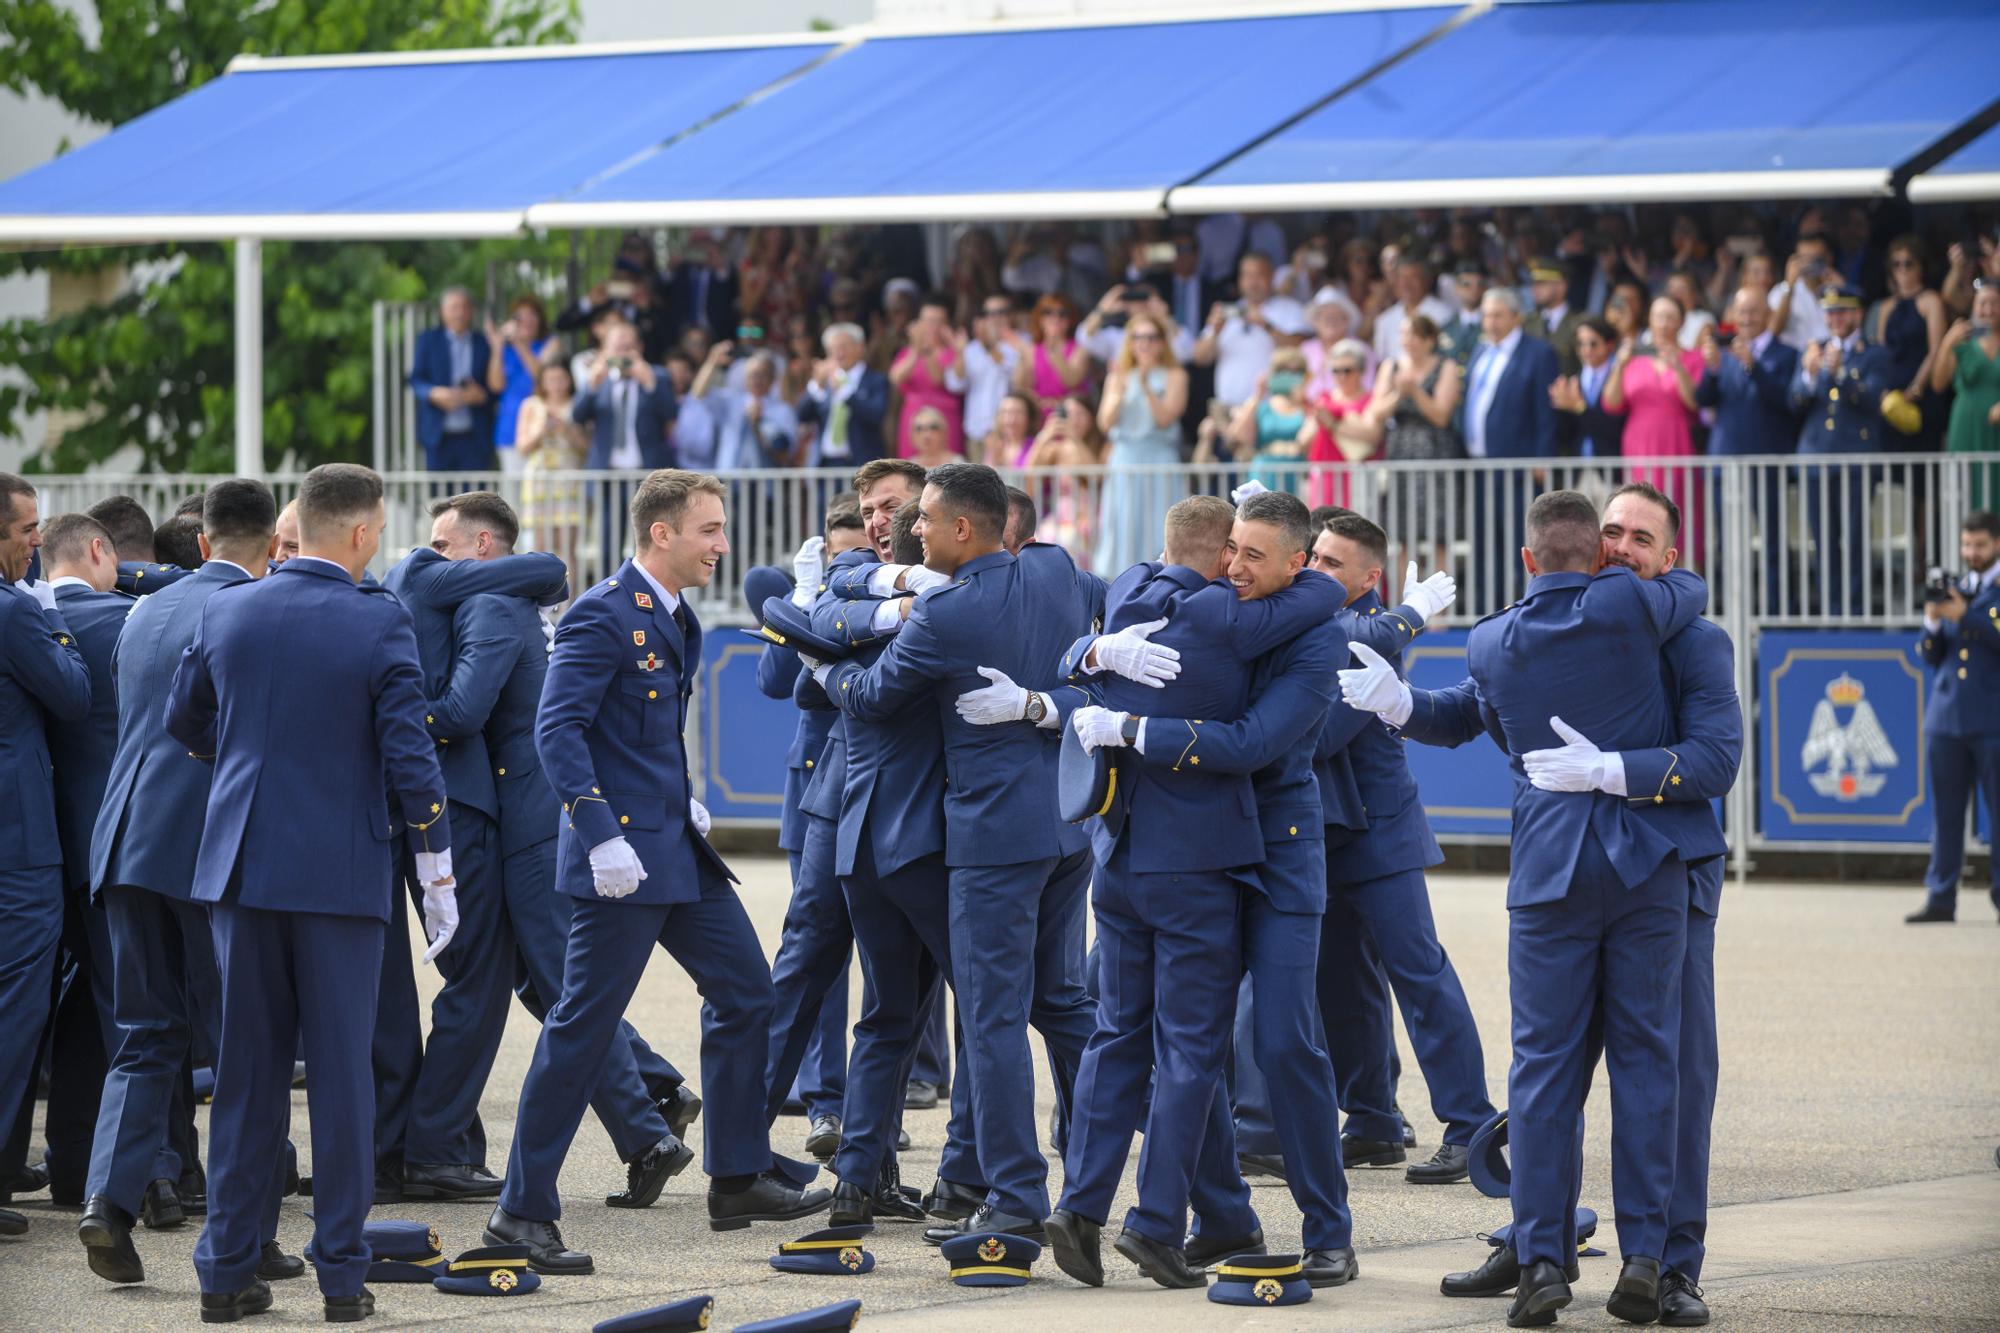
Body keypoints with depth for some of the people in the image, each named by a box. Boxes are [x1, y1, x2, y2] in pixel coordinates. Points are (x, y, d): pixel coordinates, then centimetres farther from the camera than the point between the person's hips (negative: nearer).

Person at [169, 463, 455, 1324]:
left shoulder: (226, 612, 3)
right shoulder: (379, 625, -10)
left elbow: (183, 721, 16)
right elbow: (409, 757, -11)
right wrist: (437, 878, -3)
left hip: (242, 864, 4)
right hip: (340, 869, -4)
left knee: (246, 1071, 10)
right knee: (341, 1072, 2)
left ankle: (228, 1271, 10)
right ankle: (342, 1275, 2)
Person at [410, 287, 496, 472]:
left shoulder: (484, 344, 9)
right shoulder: (428, 340, 10)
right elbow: (416, 380, 3)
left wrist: (481, 395, -15)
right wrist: (434, 393, -16)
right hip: (439, 435, 0)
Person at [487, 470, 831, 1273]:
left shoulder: (676, 619, 14)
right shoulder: (603, 616, -15)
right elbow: (557, 730, -22)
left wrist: (683, 800, 15)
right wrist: (600, 834, -27)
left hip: (677, 846, 9)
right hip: (623, 856, -9)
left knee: (744, 989, 11)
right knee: (584, 1026, -5)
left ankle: (739, 1178, 21)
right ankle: (523, 1212, 1)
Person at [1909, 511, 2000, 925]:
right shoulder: (1953, 590, 18)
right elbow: (1932, 656, 16)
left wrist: (1966, 616, -17)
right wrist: (1932, 622, -3)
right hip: (1946, 716, 5)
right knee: (1945, 812, 4)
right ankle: (1940, 898, 6)